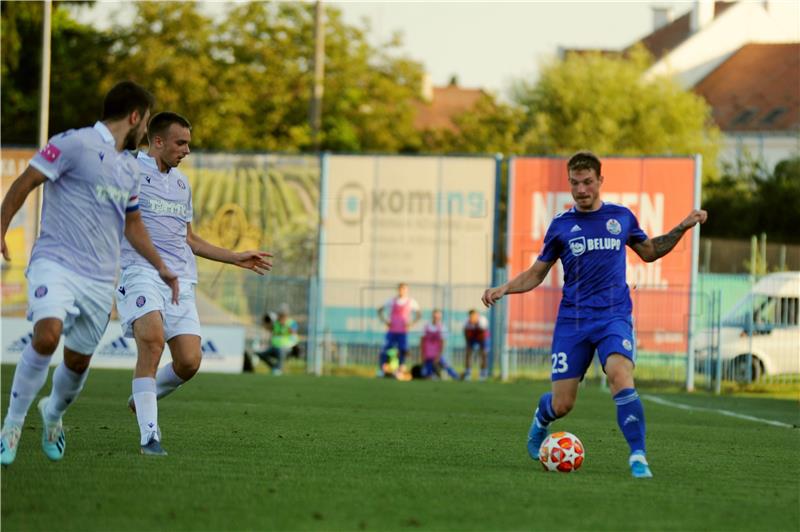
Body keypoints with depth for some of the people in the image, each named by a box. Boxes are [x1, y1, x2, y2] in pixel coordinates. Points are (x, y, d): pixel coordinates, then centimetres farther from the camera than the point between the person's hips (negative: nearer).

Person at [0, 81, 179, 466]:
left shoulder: (129, 169, 17)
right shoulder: (74, 144, -6)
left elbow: (132, 225, 29)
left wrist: (161, 268, 30)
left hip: (100, 279, 7)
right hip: (56, 262, -7)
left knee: (79, 360, 7)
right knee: (47, 334, -28)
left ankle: (53, 413, 39)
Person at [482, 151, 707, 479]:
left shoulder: (621, 217, 8)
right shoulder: (561, 225, 6)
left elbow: (649, 252, 25)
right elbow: (537, 273, 13)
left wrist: (682, 228, 13)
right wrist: (503, 289, -4)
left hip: (614, 316, -1)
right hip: (572, 320, 1)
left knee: (621, 377, -30)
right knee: (561, 405, -1)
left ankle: (638, 457, -27)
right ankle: (540, 421, 37)